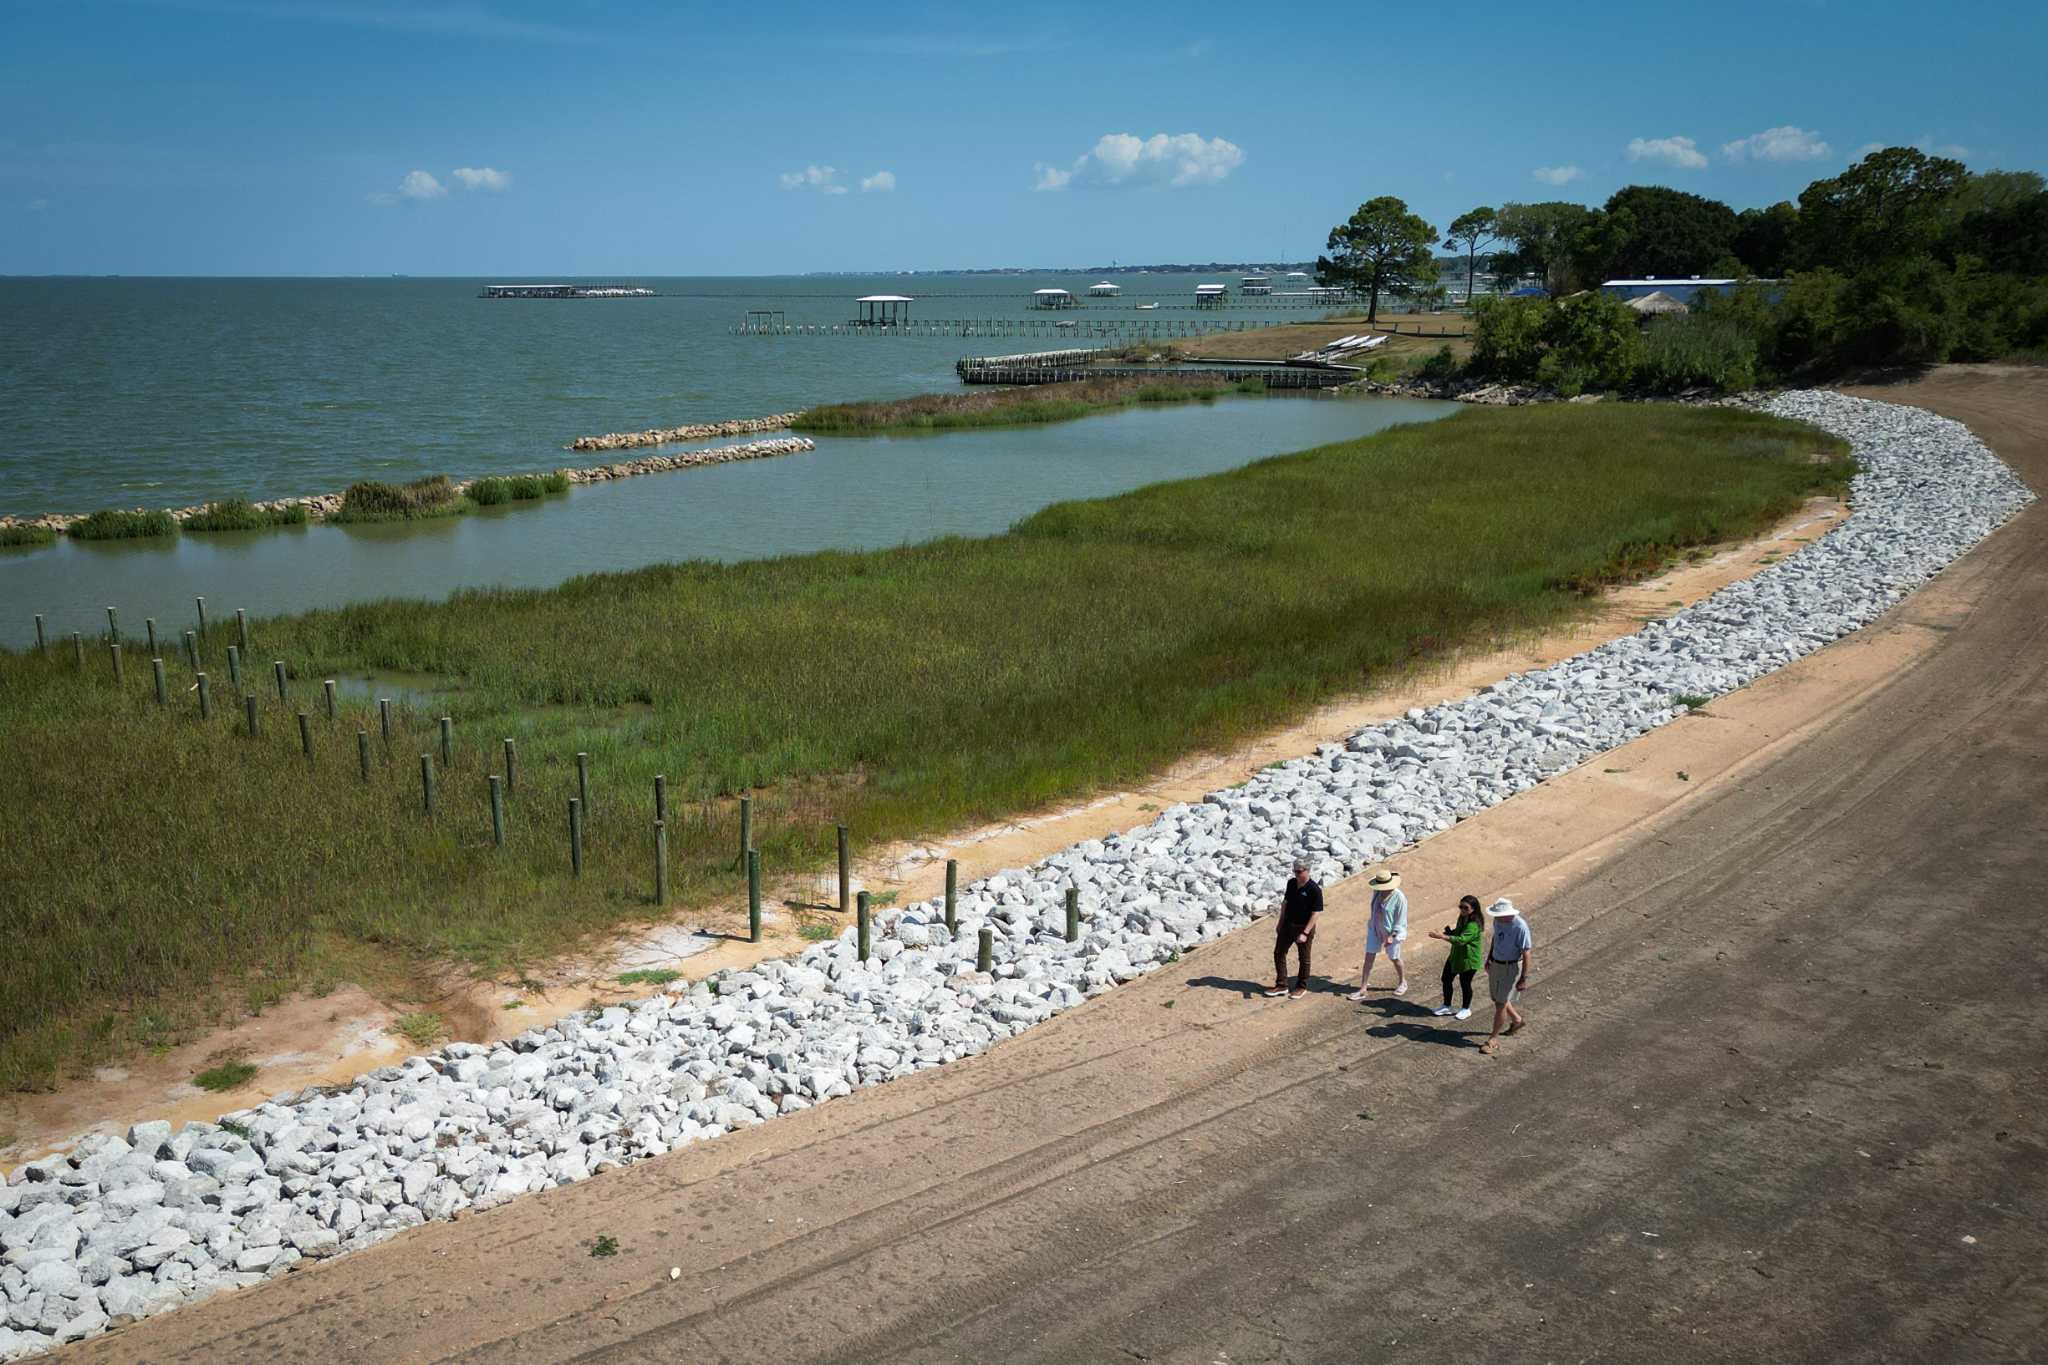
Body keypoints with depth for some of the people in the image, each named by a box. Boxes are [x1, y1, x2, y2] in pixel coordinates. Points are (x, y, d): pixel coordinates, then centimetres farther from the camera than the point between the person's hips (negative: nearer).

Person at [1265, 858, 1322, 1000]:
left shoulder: (1314, 890, -20)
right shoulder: (1291, 883, 1)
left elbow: (1316, 913, -21)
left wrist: (1305, 933, -25)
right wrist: (1280, 923, 14)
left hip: (1303, 928, -7)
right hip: (1288, 925, 7)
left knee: (1304, 959, 8)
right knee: (1278, 953, 8)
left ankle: (1301, 987, 23)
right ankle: (1281, 985, 18)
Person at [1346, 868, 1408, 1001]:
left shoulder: (1399, 897, -26)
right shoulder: (1377, 892, -9)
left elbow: (1401, 920, -20)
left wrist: (1391, 936, -22)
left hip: (1391, 932, -5)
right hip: (1374, 930, 5)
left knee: (1395, 959, 16)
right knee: (1368, 958, 4)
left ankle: (1402, 983, 44)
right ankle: (1362, 990, 9)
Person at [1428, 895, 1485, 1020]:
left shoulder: (1474, 925, -28)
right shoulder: (1462, 918, 1)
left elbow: (1461, 940, -39)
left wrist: (1440, 936, -43)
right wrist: (1450, 930, -5)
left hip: (1468, 960, -9)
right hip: (1455, 955, 9)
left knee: (1465, 984, 9)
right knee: (1446, 980, 14)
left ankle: (1466, 1009, 33)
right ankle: (1446, 1007, 32)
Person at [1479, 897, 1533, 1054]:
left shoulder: (1520, 927, -28)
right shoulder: (1498, 921, -7)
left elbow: (1526, 953, -23)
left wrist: (1524, 978, -20)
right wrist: (1489, 957, 21)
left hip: (1511, 968, -7)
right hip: (1496, 964, 7)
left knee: (1500, 1004, 0)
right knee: (1498, 999, 20)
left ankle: (1494, 1039, 13)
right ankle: (1517, 1021, 46)